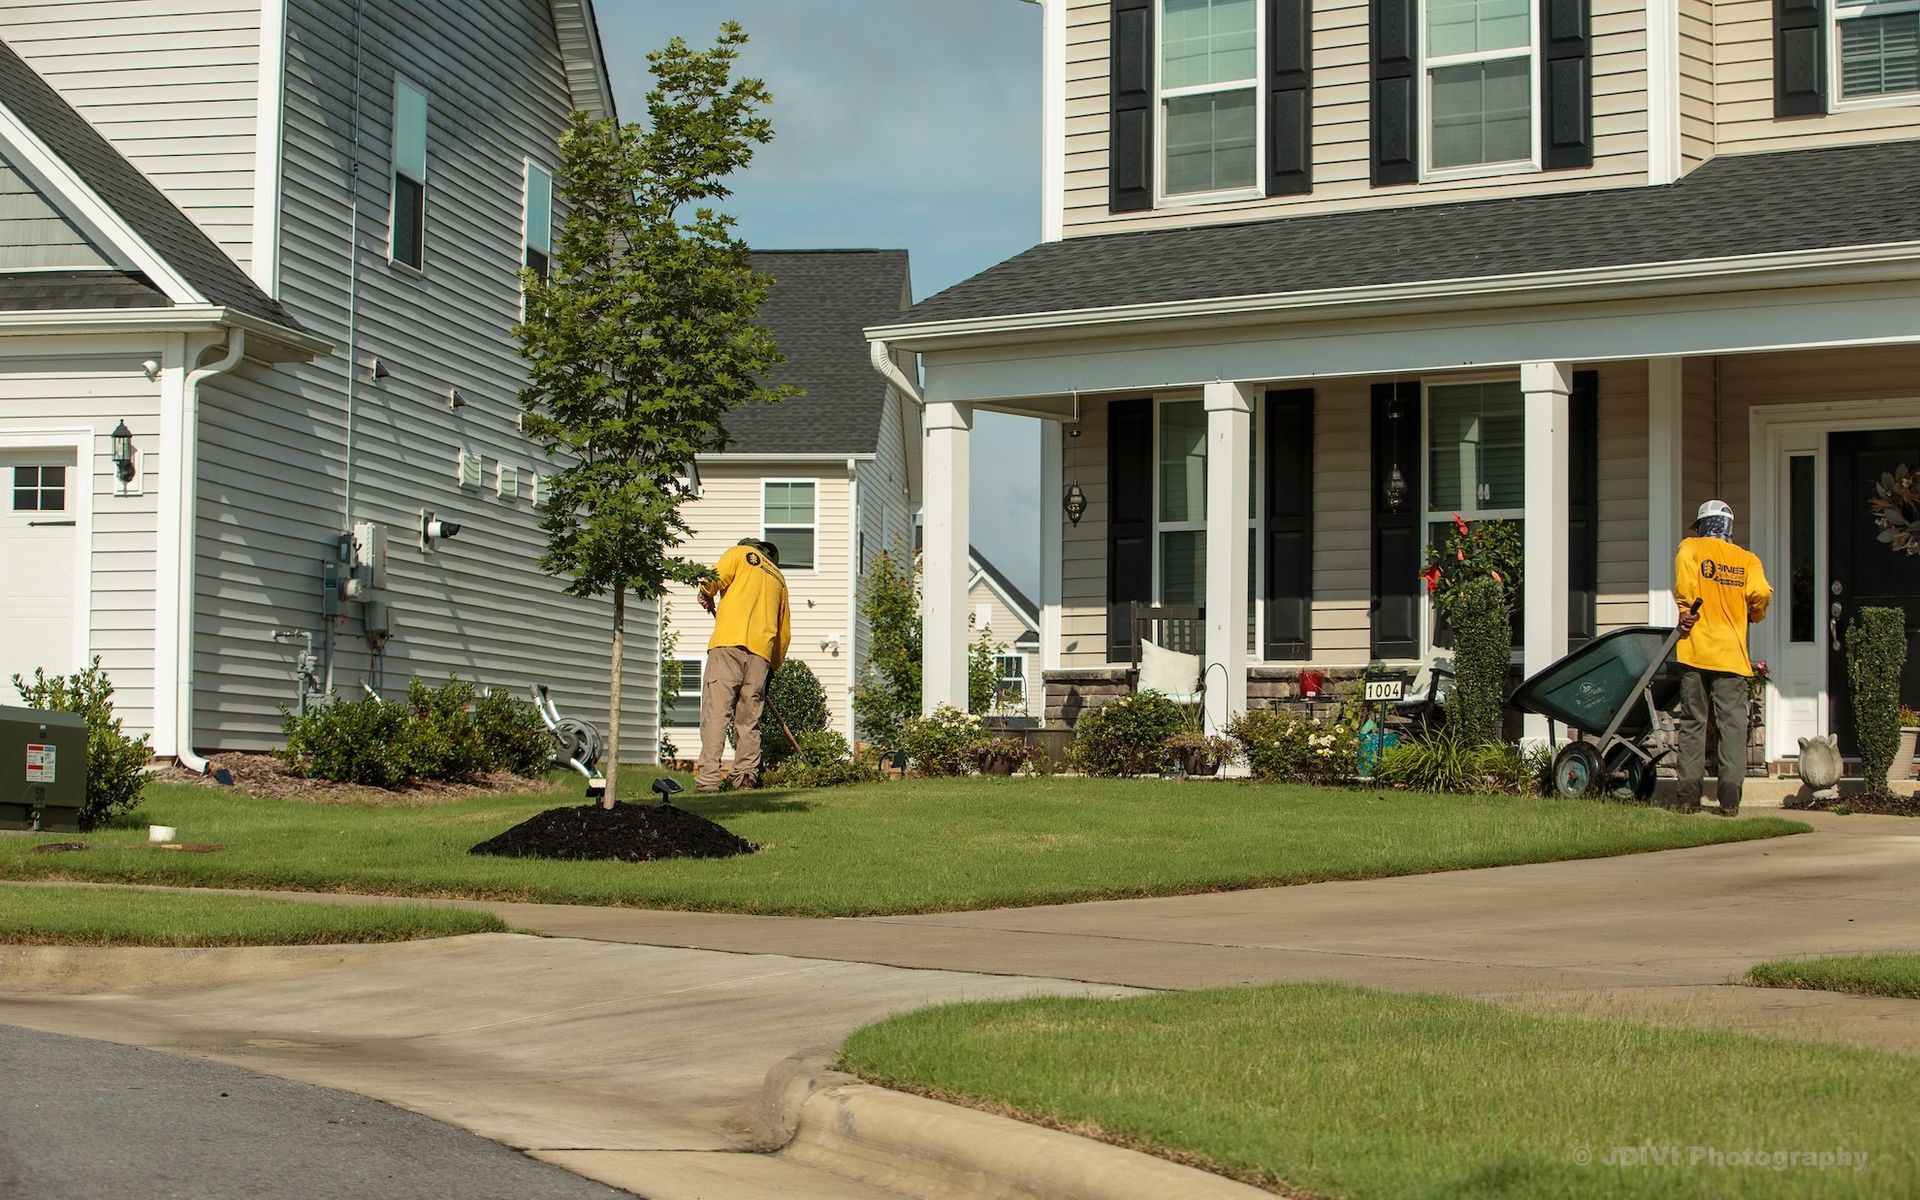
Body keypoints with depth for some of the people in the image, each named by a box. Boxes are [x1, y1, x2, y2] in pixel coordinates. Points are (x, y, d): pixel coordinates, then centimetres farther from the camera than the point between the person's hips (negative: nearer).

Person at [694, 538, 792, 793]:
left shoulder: (742, 553, 14)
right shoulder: (779, 578, 28)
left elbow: (714, 578, -5)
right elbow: (784, 632, 25)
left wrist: (707, 598, 16)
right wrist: (772, 668, 29)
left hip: (729, 642, -5)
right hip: (761, 652, 5)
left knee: (715, 712, -9)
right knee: (749, 719, 11)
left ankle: (708, 778, -17)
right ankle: (746, 775, 3)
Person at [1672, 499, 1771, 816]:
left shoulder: (1691, 548, 7)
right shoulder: (1747, 559, 12)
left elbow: (1685, 579, -14)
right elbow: (1761, 592, -4)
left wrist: (1686, 612, -1)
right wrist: (1754, 615, 16)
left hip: (1696, 648, -1)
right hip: (1732, 653, 1)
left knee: (1693, 722, 5)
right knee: (1732, 723, 1)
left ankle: (1689, 795, 1)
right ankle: (1730, 798, -6)